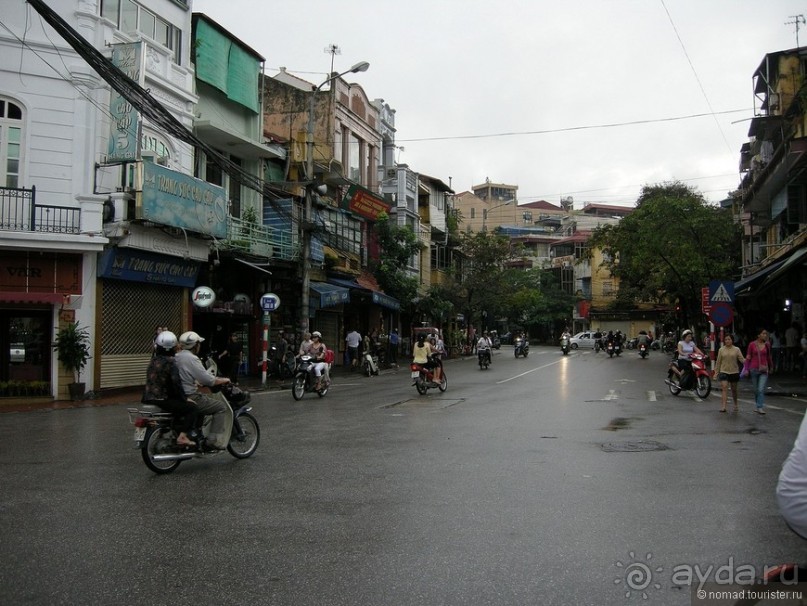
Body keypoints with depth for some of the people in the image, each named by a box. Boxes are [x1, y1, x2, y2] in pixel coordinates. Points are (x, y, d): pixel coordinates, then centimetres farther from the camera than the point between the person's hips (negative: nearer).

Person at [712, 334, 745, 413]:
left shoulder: (736, 349, 1)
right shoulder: (721, 350, 3)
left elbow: (741, 359, -7)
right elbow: (718, 362, 7)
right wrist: (716, 372, 6)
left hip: (734, 372, 0)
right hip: (724, 371, 0)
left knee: (734, 389, 12)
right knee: (724, 388, -13)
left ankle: (736, 404, 34)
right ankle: (724, 406, -18)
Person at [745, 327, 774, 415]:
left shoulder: (767, 345, 2)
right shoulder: (752, 344, -3)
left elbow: (769, 357, 14)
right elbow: (748, 357, 1)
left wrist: (771, 367, 21)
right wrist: (746, 369, -5)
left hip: (764, 369, 0)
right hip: (754, 369, 0)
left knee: (761, 389, -11)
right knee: (756, 390, 11)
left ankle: (760, 408, -9)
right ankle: (758, 405, 27)